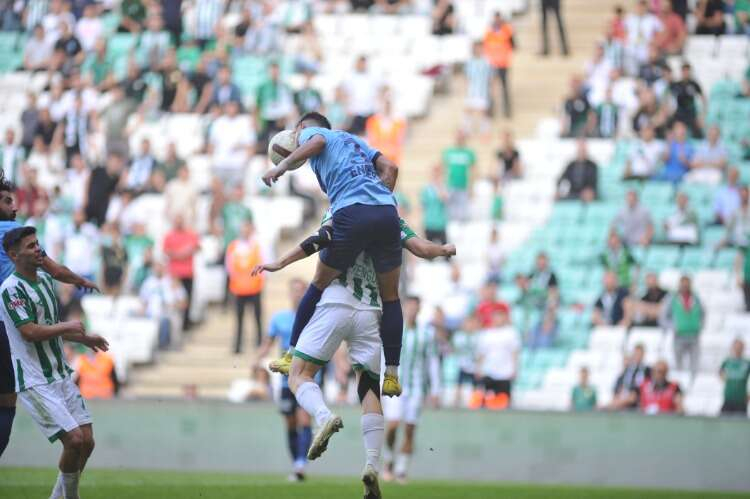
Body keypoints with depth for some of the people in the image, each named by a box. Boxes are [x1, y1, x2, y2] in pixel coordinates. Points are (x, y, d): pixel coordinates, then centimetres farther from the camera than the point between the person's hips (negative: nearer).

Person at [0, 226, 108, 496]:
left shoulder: (45, 279, 13)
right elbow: (30, 332, -23)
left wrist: (84, 339, 19)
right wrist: (68, 326, -12)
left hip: (60, 376, 8)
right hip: (35, 383, -8)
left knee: (86, 441, 3)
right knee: (74, 440, -17)